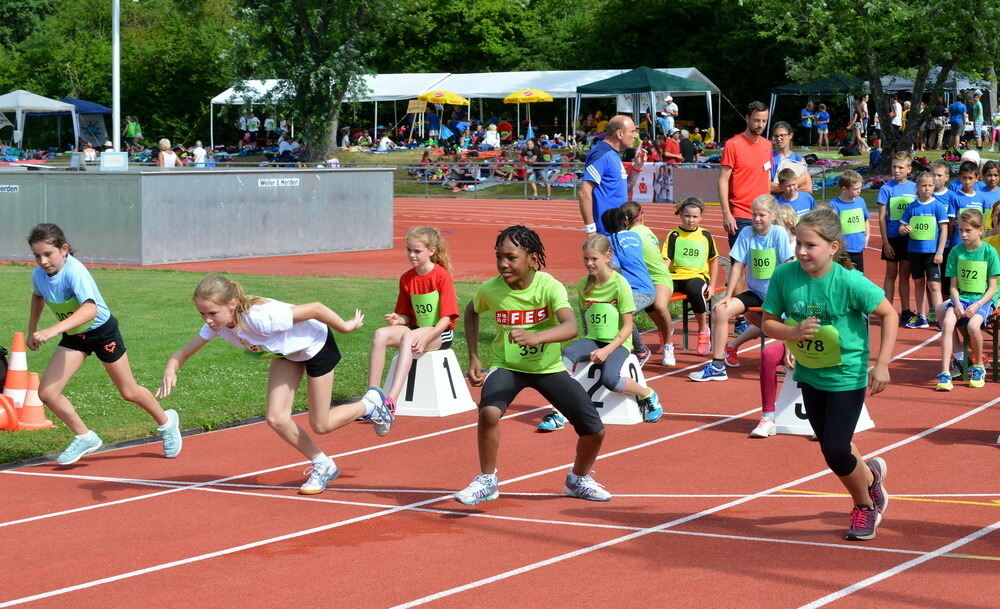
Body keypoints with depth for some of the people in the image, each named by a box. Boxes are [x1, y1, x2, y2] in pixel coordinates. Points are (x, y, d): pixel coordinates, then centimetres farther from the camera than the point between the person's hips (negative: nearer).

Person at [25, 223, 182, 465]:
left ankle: (166, 422, 39)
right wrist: (32, 331, 15)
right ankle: (85, 438, 10)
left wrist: (53, 330, -60)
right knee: (46, 392, -8)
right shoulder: (38, 275, -13)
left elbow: (90, 309, -50)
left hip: (102, 330, -6)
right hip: (74, 336, 6)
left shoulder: (75, 271, -34)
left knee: (129, 392, 11)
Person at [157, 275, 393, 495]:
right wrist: (170, 371, -37)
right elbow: (183, 352, -14)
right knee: (276, 419, -5)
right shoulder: (217, 324, -24)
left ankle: (370, 407, 32)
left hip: (316, 344, -6)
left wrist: (345, 327, -18)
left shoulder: (262, 317, -44)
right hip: (287, 352, 6)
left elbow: (315, 308, -34)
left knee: (320, 425, 3)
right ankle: (323, 466, 18)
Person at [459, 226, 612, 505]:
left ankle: (578, 479, 28)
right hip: (506, 366, 0)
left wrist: (536, 337, -58)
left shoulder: (549, 287, -23)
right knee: (489, 412, -32)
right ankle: (487, 480, -9)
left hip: (548, 367, 0)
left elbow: (571, 327, -39)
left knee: (594, 430, -5)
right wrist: (473, 358, 3)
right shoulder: (490, 289, -15)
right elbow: (471, 312, 10)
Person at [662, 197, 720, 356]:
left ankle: (703, 330, -16)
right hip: (675, 276, 1)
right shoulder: (674, 235, 6)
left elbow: (714, 261, 17)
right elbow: (666, 261, 0)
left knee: (694, 290, -39)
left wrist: (712, 286, 9)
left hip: (697, 275, -1)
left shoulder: (706, 236, 9)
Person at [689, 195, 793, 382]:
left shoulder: (779, 233, -9)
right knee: (720, 310, -15)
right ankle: (717, 365, -10)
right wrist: (727, 296, -4)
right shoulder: (747, 233, 0)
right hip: (755, 292, 4)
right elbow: (738, 266, 0)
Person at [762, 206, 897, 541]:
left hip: (847, 374, -5)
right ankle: (870, 474, 49)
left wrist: (882, 364, -16)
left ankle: (864, 506, 20)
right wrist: (793, 332, -27)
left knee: (836, 453, -9)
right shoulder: (784, 275, -14)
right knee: (831, 448, 17)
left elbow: (889, 314, -12)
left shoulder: (849, 281, -24)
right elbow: (768, 323, -5)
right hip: (809, 373, 5)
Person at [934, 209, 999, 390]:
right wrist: (957, 304, -13)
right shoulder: (956, 252, 4)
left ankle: (978, 367, -5)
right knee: (947, 322, -27)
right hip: (961, 298, 3)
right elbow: (954, 285, 6)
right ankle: (945, 374, -29)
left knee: (973, 325, -32)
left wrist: (977, 305, -17)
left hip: (983, 300, -3)